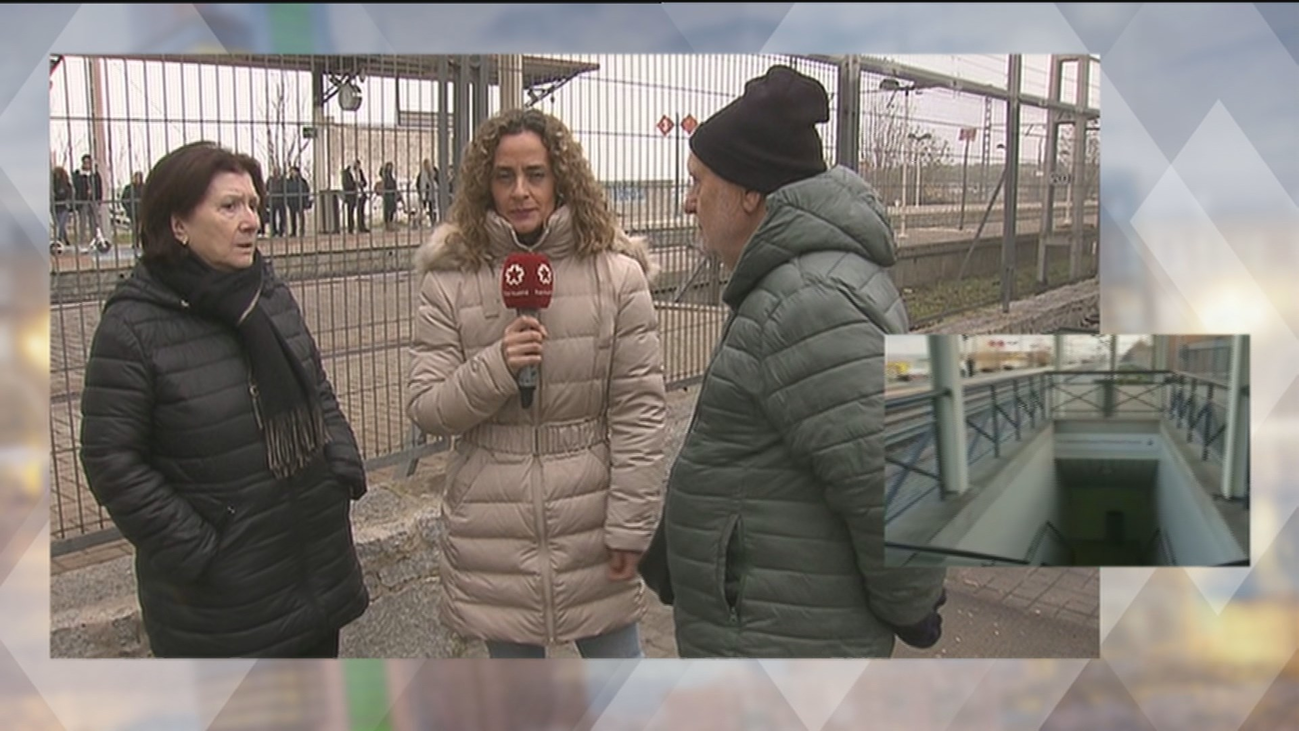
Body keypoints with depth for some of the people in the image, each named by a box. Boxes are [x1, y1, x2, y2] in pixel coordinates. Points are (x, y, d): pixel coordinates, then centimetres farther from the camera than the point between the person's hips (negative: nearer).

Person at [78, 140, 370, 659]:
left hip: (317, 558, 6)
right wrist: (192, 550, -17)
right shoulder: (133, 328, -15)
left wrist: (345, 464, 1)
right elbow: (111, 461, -15)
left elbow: (319, 391, 15)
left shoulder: (272, 295, 4)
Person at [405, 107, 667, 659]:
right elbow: (424, 410, -4)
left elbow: (640, 410, -8)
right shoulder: (449, 280, -5)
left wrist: (631, 526, -8)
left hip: (592, 524, -1)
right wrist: (496, 366, -22)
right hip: (494, 533, 2)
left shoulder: (616, 273, -9)